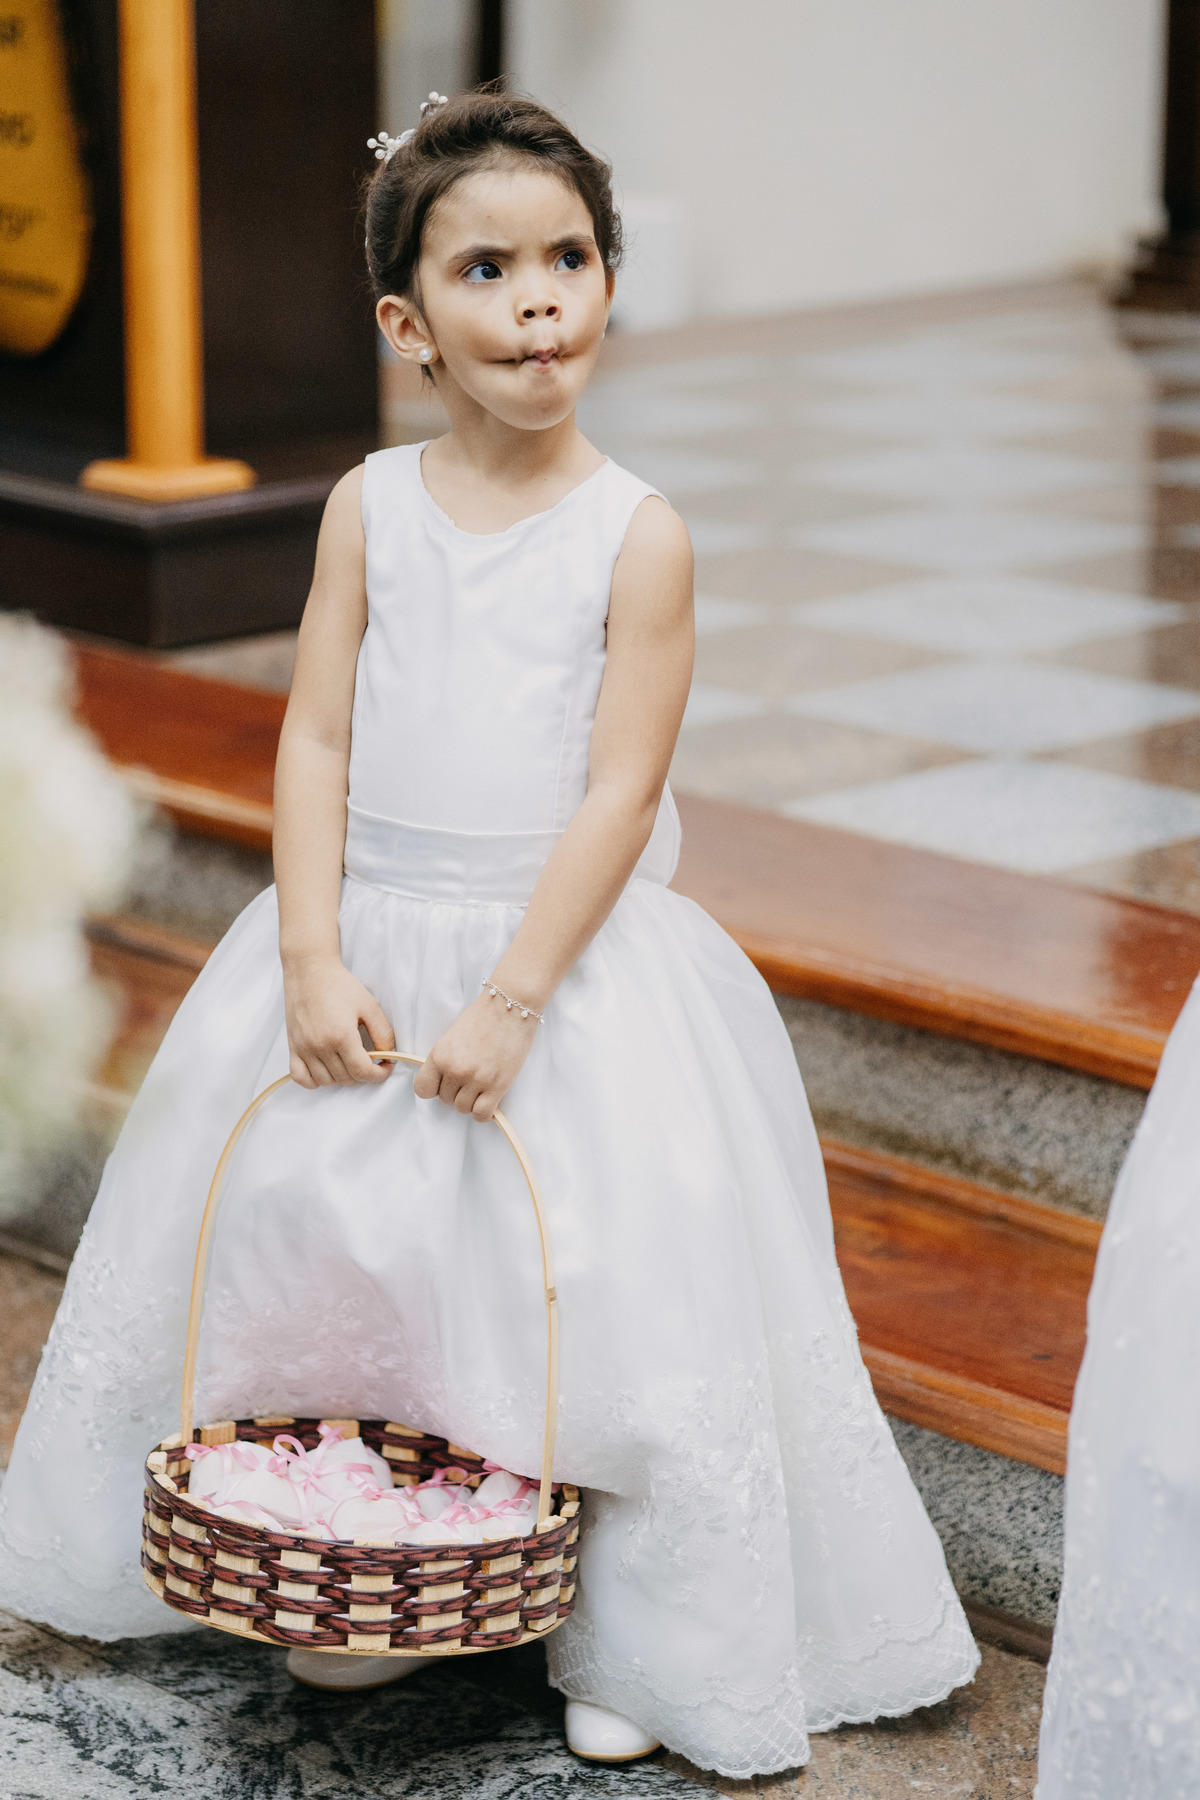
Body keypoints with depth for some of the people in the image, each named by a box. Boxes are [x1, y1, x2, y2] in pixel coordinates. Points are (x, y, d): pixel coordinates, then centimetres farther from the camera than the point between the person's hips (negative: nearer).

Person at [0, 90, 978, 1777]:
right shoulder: (370, 508, 0)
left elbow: (620, 795, -12)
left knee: (601, 1286, -6)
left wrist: (510, 1002, -18)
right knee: (311, 1241, 6)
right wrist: (312, 961, -11)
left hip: (566, 950, -3)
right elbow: (316, 743, -1)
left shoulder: (638, 535, -9)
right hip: (367, 941, 3)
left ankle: (632, 1636, 12)